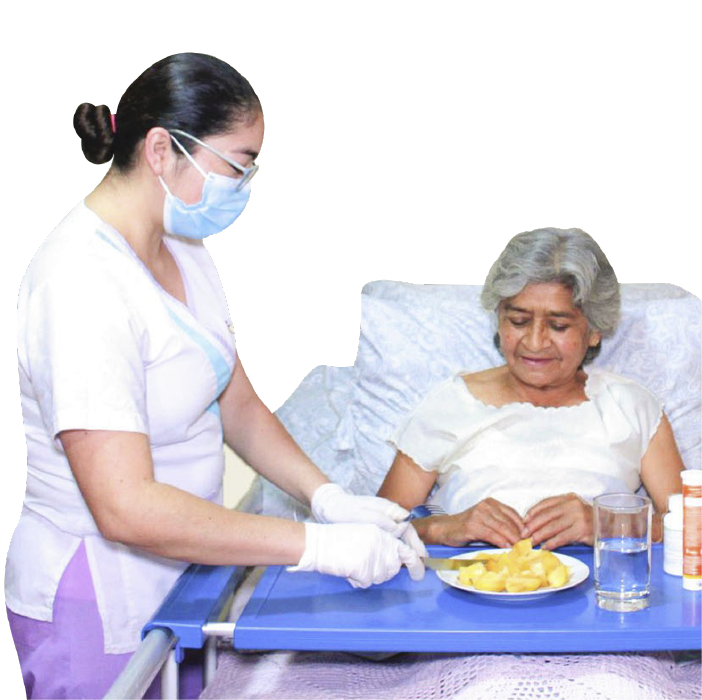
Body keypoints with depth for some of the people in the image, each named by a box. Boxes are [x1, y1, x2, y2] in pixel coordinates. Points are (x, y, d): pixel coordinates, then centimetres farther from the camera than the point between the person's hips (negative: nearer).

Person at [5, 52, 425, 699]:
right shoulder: (83, 282, -26)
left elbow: (239, 406, 9)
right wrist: (320, 545, -30)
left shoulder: (185, 252, 5)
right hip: (96, 607, -8)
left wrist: (328, 497, -7)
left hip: (174, 586, 9)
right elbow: (126, 507, -32)